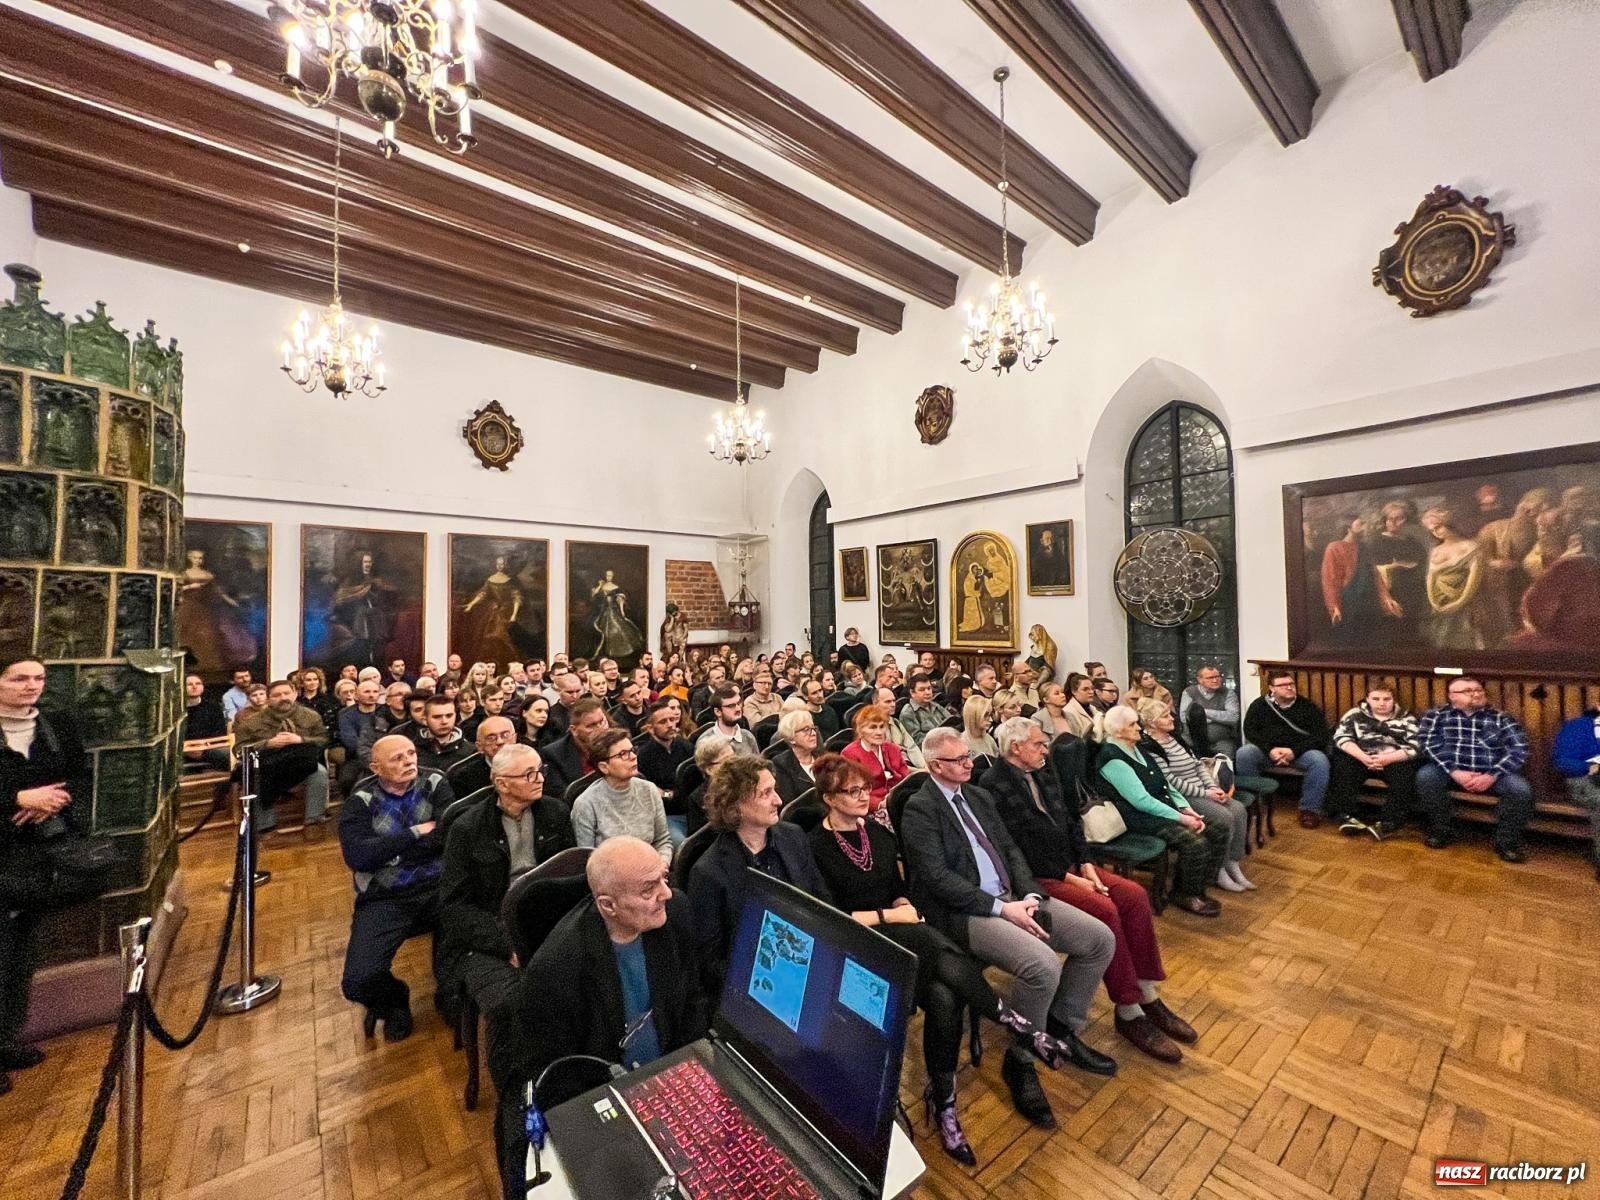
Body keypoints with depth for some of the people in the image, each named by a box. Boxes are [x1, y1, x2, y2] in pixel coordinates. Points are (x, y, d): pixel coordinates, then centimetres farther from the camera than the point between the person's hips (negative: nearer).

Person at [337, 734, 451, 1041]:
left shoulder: (434, 783, 2)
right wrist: (416, 833, -11)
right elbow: (358, 856, -14)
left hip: (438, 885, 0)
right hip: (384, 898, 0)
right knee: (358, 982, -16)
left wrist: (389, 851, -11)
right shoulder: (359, 802, 0)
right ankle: (394, 1003, 23)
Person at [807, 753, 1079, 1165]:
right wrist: (887, 916, -11)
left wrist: (907, 909, -6)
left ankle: (942, 1102, -3)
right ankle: (1016, 1024, -15)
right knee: (935, 944, -32)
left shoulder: (879, 833, 9)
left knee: (944, 997, -25)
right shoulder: (816, 847, -11)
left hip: (902, 937, 6)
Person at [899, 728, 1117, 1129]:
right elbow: (937, 878, -18)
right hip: (964, 912, -8)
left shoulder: (978, 795, 13)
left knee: (1101, 939, 0)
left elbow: (1010, 848, 13)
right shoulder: (918, 809, -12)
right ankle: (1019, 1062, -1)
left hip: (1012, 897, 8)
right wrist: (1002, 909, -20)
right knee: (1042, 966, -29)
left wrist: (1029, 895, -4)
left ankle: (1061, 1030, 20)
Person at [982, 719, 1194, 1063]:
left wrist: (1086, 864, -1)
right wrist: (1067, 877, -15)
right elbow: (1017, 848, -19)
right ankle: (1128, 1012, -6)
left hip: (1070, 866, 8)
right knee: (1105, 910, -23)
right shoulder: (993, 785, -17)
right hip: (1037, 878, -8)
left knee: (1135, 895, -7)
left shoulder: (1046, 772, 10)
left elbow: (1070, 820, 13)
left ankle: (1148, 998, 4)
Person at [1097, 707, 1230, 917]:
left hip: (1165, 809, 10)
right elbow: (1141, 800, -20)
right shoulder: (1113, 758, -17)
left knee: (1219, 832, -1)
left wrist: (1186, 809, 0)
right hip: (1140, 817, -9)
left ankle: (1198, 887, 13)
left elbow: (1165, 783, 15)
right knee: (1196, 842, -25)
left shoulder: (1136, 748, 13)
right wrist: (1181, 818, -16)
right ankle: (1185, 895, 0)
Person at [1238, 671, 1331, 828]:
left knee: (1319, 760, -32)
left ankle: (1310, 809, -17)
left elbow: (1321, 735, -2)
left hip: (1301, 752, 0)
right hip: (1268, 751, 0)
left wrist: (1295, 751, -17)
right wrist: (1270, 750, -17)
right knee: (1244, 754, -29)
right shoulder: (1259, 705, 9)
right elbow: (1250, 731, 2)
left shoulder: (1307, 706, 8)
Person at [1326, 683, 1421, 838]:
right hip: (1362, 758, 0)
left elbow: (1415, 747, -4)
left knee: (1405, 770, -32)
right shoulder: (1355, 714, 11)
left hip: (1395, 760, 0)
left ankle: (1391, 822, -33)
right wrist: (1363, 757, -19)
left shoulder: (1406, 719, 11)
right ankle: (1344, 816, -30)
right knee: (1342, 765, -29)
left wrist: (1387, 759, -20)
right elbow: (1341, 737, -3)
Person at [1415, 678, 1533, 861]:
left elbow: (1519, 750, -1)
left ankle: (1507, 841, -3)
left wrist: (1492, 776, -17)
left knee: (1521, 789, -27)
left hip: (1491, 773, 2)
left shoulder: (1502, 718, 9)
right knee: (1426, 775, -31)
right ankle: (1441, 831, -10)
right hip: (1449, 770, -2)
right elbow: (1429, 745, -7)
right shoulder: (1435, 715, 4)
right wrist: (1454, 772, -22)